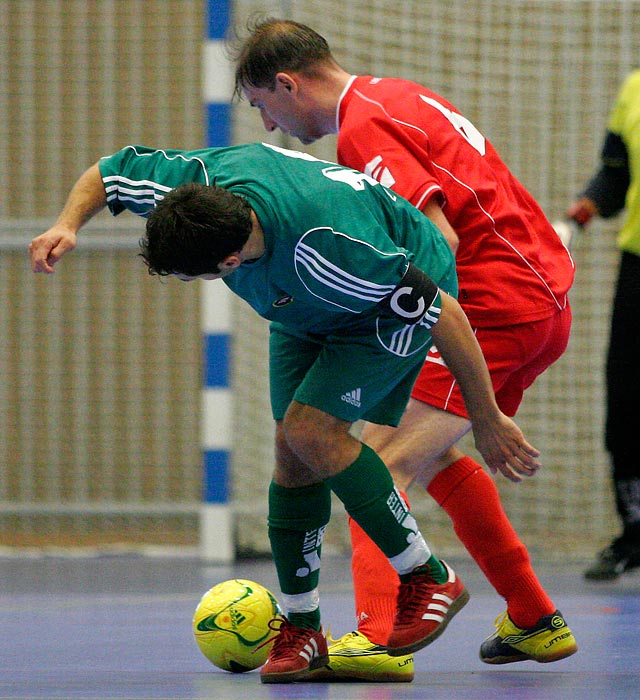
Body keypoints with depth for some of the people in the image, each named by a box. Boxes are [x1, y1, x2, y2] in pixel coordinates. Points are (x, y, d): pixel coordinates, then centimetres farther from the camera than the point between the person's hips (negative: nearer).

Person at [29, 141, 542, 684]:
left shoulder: (330, 251, -46)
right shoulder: (197, 180, -30)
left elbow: (444, 312, -34)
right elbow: (106, 173, -6)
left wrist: (488, 422, -25)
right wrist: (68, 225, -27)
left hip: (395, 303, -7)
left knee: (310, 430, -22)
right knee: (292, 452, -2)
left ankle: (428, 578, -8)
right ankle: (301, 627, 9)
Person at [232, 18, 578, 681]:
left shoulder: (365, 128, -12)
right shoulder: (397, 98, 18)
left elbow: (440, 242, -21)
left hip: (492, 304, -10)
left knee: (378, 463, -15)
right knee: (433, 452, 27)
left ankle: (376, 638, -31)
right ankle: (535, 621, 32)